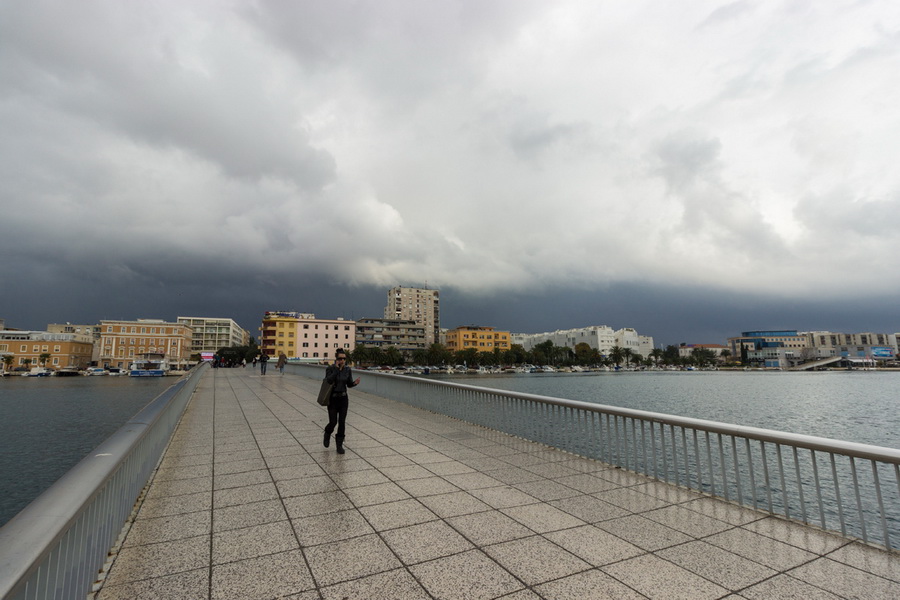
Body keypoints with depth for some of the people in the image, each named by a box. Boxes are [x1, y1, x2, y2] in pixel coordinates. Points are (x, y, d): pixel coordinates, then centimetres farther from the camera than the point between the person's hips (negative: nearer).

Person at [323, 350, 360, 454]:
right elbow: (328, 381, -26)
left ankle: (339, 445, 14)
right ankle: (327, 434, 34)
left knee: (342, 422, 1)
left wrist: (355, 383, -17)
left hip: (343, 398, 3)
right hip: (332, 399, -3)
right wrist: (336, 369, -28)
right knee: (333, 422, -1)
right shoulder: (330, 368, -11)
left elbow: (349, 384, 6)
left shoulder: (348, 369, -2)